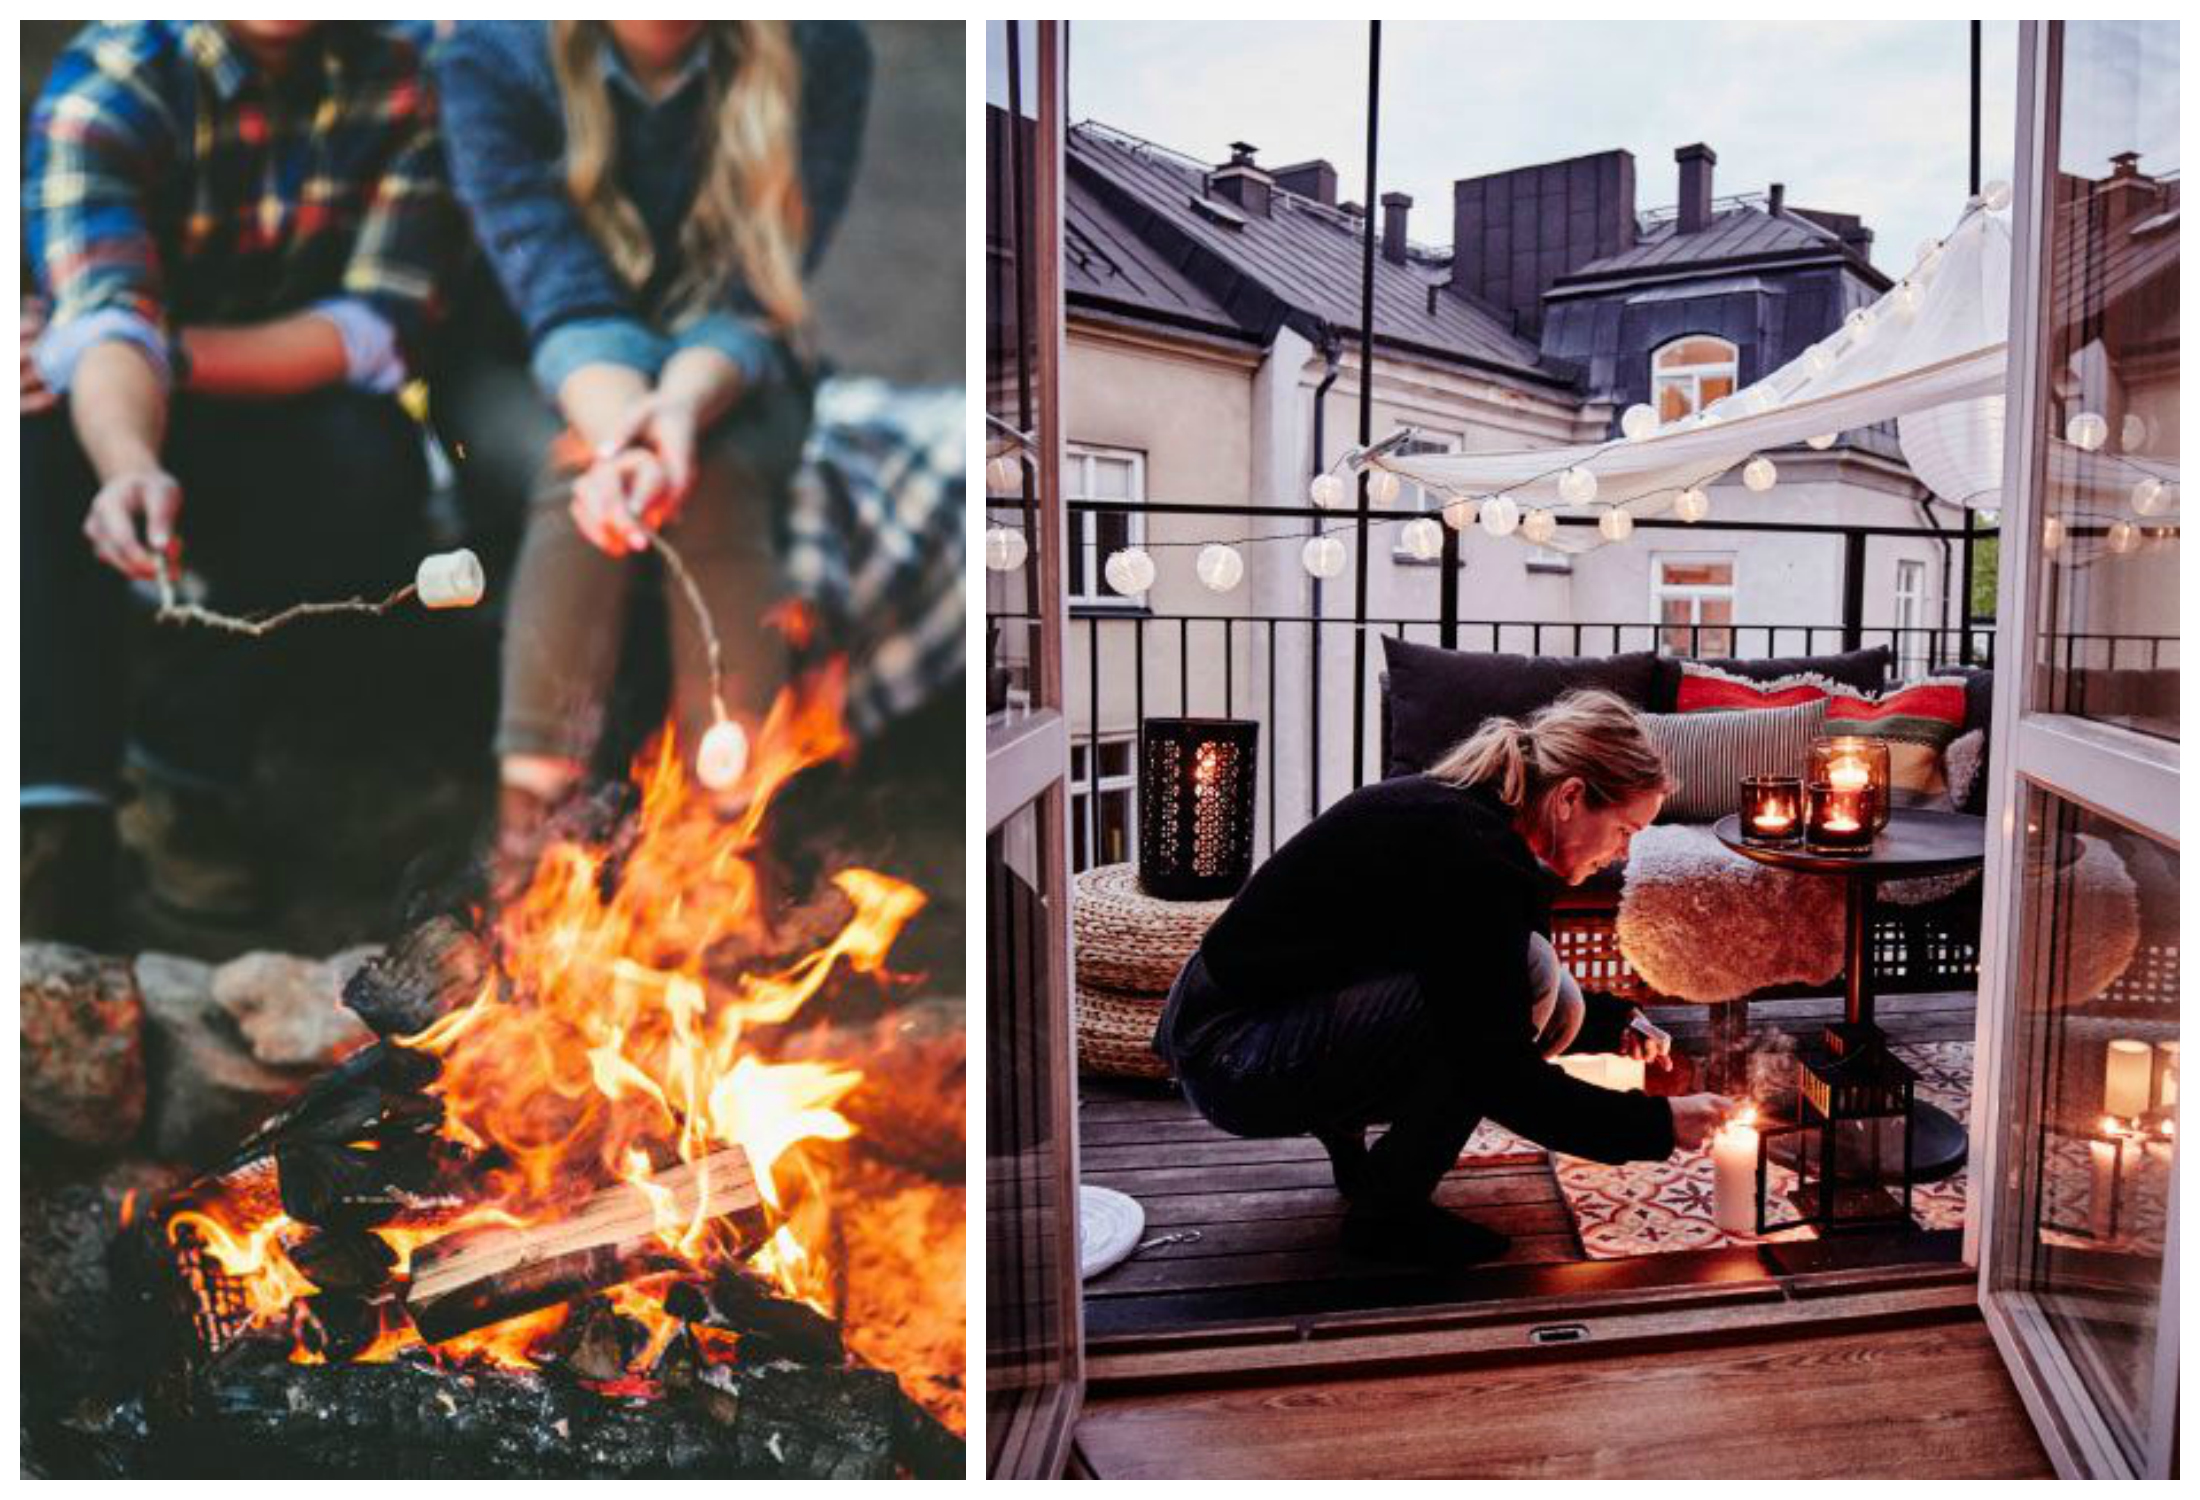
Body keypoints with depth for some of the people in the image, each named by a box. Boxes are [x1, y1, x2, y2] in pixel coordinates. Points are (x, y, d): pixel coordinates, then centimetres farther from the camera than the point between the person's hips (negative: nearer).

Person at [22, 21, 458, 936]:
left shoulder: (398, 82, -10)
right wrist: (131, 466, -54)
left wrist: (168, 353, -25)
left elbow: (382, 327, -18)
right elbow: (105, 314, -32)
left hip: (275, 422, 1)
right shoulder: (110, 80, -16)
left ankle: (190, 760, -21)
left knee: (372, 457, -31)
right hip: (114, 427, -1)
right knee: (39, 448, -33)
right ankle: (60, 796, -28)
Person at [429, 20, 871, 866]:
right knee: (583, 471, -33)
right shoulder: (490, 55, -14)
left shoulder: (818, 54, -14)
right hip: (533, 378, 0)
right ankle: (529, 823, -32)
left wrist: (684, 403, -41)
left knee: (722, 472, -33)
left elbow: (756, 293, -19)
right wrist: (622, 431, -46)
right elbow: (557, 287, -25)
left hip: (724, 379, 0)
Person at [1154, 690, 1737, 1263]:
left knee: (1554, 1008, 5)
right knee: (1531, 973, -21)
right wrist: (1659, 1124, -14)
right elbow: (1499, 1076, -23)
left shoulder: (1458, 810, 5)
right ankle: (1389, 1212, -9)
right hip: (1231, 1061, -10)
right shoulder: (1461, 847, -23)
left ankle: (1342, 1125, 14)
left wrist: (1613, 1026, 15)